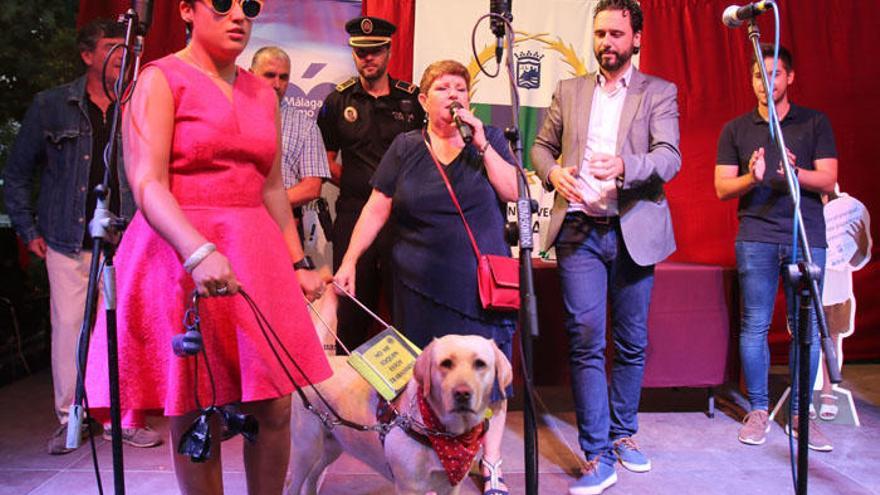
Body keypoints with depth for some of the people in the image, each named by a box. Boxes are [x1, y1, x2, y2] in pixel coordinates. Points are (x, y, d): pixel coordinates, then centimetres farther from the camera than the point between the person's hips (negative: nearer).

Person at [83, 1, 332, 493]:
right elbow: (147, 185, -13)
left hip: (254, 255, 5)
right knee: (196, 416, 2)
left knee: (275, 406, 3)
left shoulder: (263, 94, 15)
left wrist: (297, 264, 14)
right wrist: (200, 253, -27)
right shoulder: (160, 79, -2)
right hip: (180, 252, -5)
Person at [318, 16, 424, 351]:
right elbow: (327, 159, 12)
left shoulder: (413, 99, 5)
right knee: (352, 303, 8)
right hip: (354, 213, 1)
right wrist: (356, 186, 2)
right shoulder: (338, 101, 9)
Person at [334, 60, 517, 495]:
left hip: (482, 284, 0)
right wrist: (349, 261, -4)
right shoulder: (405, 147, 6)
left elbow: (513, 191, -4)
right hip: (422, 287, 0)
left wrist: (481, 143, -9)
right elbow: (376, 209, 3)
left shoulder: (488, 139, 8)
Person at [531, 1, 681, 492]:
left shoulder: (659, 93, 6)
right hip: (579, 230, 1)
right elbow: (541, 146, 17)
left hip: (634, 231, 0)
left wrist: (624, 166, -29)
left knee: (632, 342, 8)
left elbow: (670, 157, -8)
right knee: (586, 341, -5)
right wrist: (553, 172, -7)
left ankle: (623, 433, 28)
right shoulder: (568, 91, 14)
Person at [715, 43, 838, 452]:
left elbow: (828, 181, 3)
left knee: (806, 327, 1)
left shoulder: (815, 123, 11)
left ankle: (801, 413, 13)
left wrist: (795, 173, -17)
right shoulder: (735, 129, 12)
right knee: (754, 325, -1)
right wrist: (752, 177, -14)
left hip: (807, 236, 0)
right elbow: (722, 188, 6)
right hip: (756, 236, 0)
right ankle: (757, 410, 10)